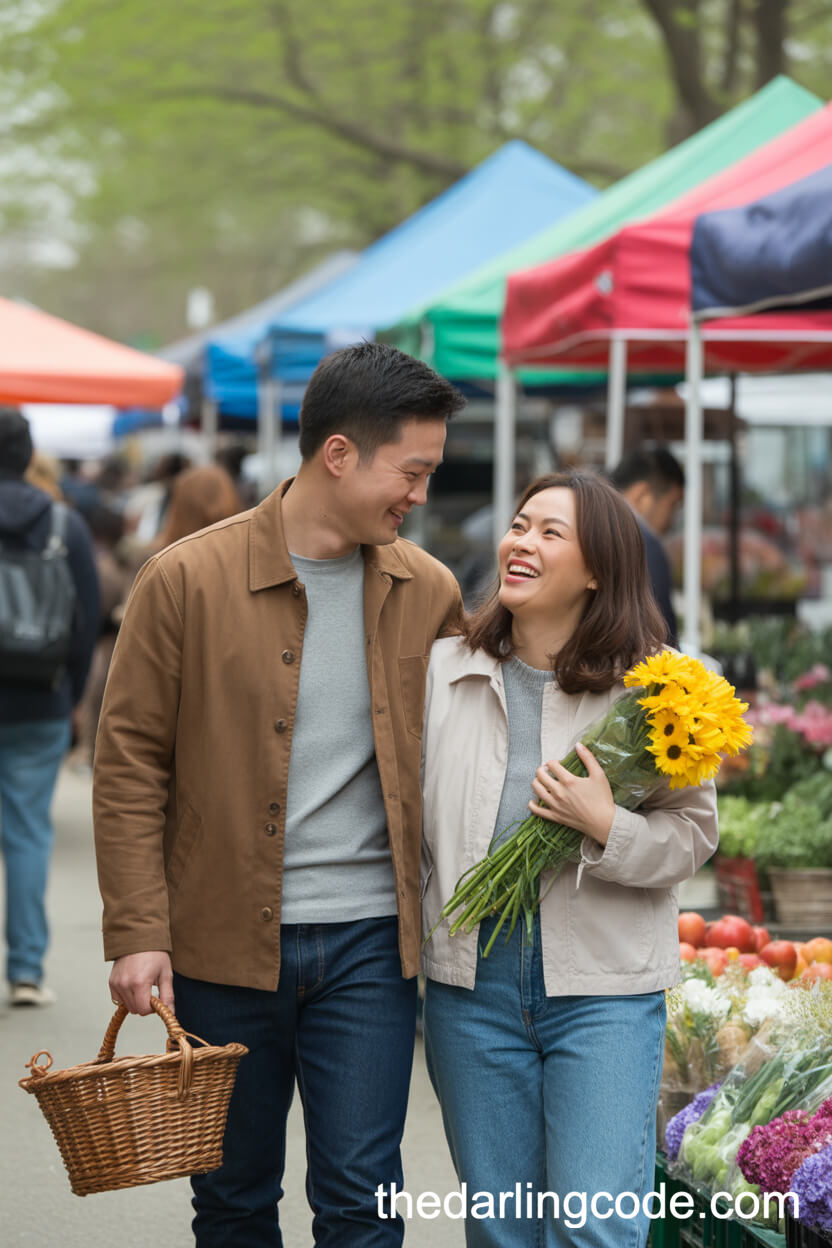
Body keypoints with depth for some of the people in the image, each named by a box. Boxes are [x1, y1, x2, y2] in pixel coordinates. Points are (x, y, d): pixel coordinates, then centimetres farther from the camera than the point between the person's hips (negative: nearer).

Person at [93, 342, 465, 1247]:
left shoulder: (429, 594, 4)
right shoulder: (187, 581, -6)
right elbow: (129, 766, -3)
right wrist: (137, 931, -10)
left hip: (370, 943, 2)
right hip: (224, 941, -1)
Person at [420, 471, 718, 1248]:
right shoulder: (444, 669, 6)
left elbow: (694, 833, 0)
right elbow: (409, 811, 12)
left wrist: (607, 828, -18)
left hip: (605, 989, -3)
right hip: (471, 983, 3)